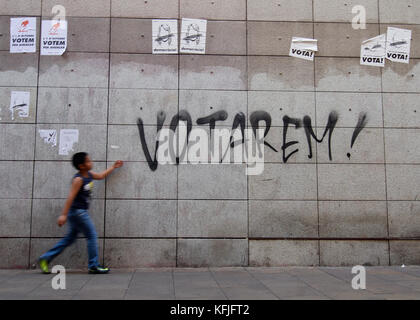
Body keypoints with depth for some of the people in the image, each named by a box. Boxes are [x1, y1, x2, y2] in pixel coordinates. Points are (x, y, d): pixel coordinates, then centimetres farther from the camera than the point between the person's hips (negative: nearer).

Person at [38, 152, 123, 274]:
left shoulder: (89, 175, 9)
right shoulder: (78, 179, -17)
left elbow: (101, 176, 29)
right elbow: (71, 197, -22)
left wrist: (113, 167, 35)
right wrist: (63, 215, -26)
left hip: (81, 212, 9)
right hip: (77, 212, -9)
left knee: (69, 239, 14)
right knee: (92, 236, -3)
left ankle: (45, 258, 18)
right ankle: (94, 266, 4)